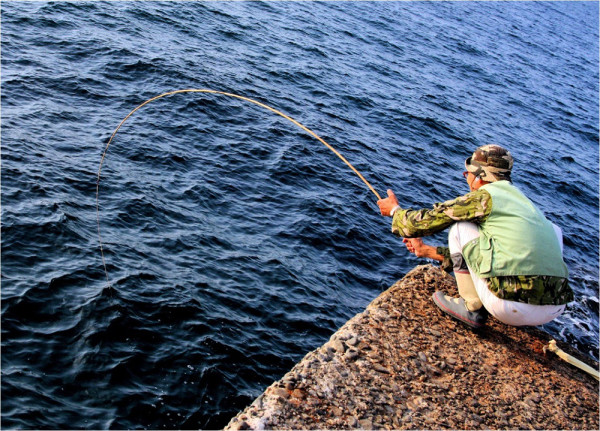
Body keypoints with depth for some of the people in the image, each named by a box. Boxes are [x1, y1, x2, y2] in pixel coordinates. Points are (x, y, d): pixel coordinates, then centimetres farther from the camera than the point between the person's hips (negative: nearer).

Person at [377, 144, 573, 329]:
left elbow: (424, 221, 7)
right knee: (553, 229, 33)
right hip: (555, 309, 7)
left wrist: (394, 210, 28)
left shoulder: (484, 197, 0)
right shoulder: (522, 199, 22)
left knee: (459, 227, 9)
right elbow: (473, 256, 31)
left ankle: (472, 307, 13)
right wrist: (428, 251, 40)